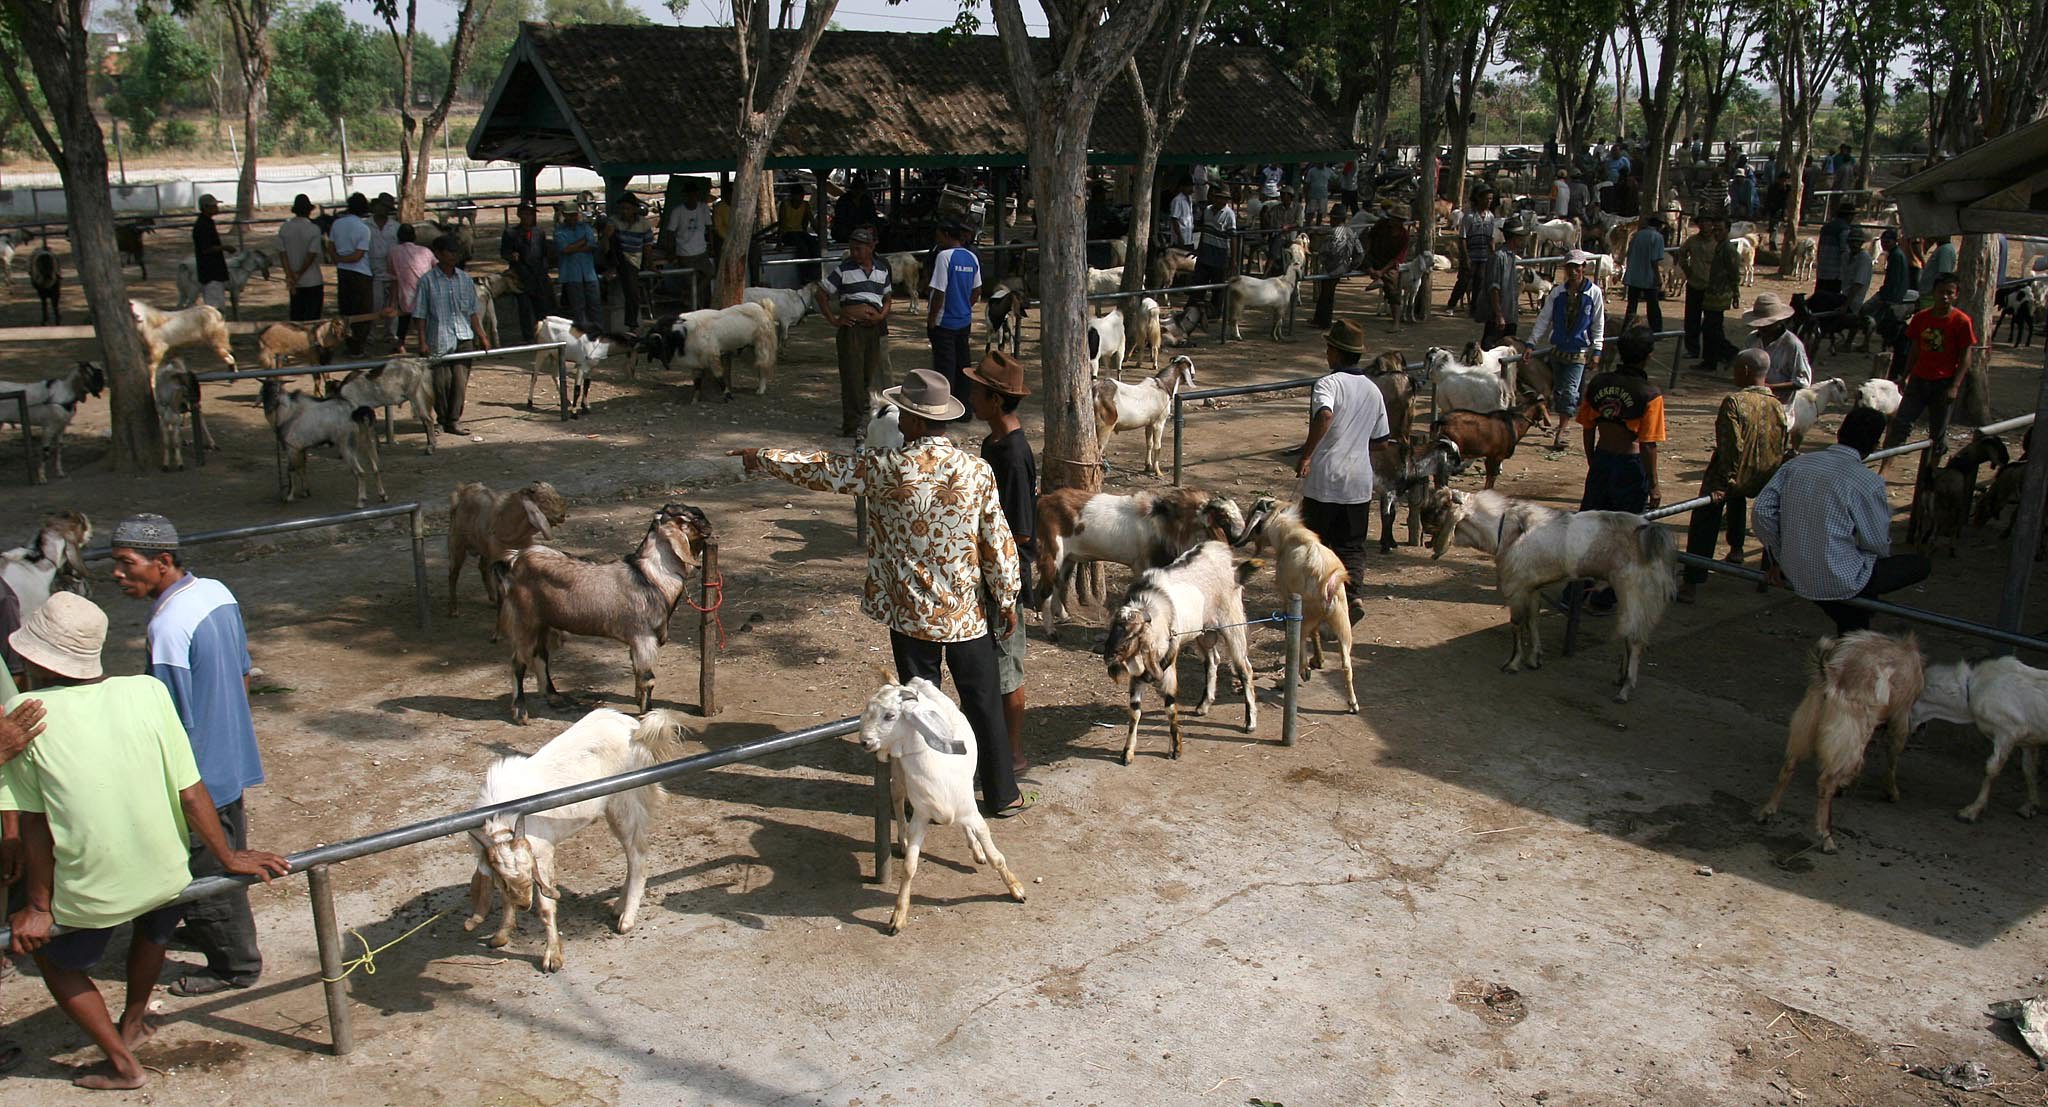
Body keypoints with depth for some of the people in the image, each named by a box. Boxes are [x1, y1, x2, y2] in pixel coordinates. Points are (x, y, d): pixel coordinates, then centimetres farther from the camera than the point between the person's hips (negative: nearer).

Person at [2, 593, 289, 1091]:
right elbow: (190, 793, -7)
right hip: (164, 875, 3)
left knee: (55, 959, 28)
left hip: (89, 891, -2)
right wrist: (227, 856, 6)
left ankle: (123, 1063, 27)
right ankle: (133, 1023, 55)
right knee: (153, 931, 35)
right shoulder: (148, 692, -10)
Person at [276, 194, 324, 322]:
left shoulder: (284, 228, 1)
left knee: (296, 315, 13)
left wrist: (290, 276, -6)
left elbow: (282, 253, -3)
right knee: (312, 317, 0)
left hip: (293, 282, 4)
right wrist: (298, 275, -7)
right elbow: (312, 255, -16)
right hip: (312, 281, -4)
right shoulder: (314, 229, -12)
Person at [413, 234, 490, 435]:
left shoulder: (465, 279, 9)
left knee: (460, 381, -4)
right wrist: (423, 342, -8)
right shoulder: (428, 280, -1)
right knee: (441, 382, 0)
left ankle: (454, 420, 3)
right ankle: (442, 418, 19)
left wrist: (482, 338, 12)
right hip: (439, 341, -3)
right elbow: (421, 315, -1)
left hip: (464, 338, 3)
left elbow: (472, 312, 15)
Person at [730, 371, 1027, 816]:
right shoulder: (977, 471, -9)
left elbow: (820, 469, 0)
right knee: (982, 700, 12)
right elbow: (998, 543, -5)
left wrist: (762, 459, 16)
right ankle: (1002, 794, 22)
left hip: (911, 611, -1)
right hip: (968, 611, 1)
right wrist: (1007, 601, 7)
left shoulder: (887, 469, -13)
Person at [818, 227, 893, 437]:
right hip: (851, 327, -4)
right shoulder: (843, 269, -2)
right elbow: (822, 295, 1)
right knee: (852, 375, -7)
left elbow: (887, 298, 21)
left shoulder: (882, 270, 11)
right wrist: (832, 320, -6)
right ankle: (852, 423, -5)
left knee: (869, 374, 9)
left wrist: (882, 315, 1)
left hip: (875, 327, 4)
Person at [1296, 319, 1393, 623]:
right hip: (1360, 481, 5)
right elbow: (1380, 437, 15)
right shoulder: (1373, 390, 9)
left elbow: (1324, 415, -33)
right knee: (1352, 545, 10)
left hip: (1323, 477, -5)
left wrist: (1306, 455, -26)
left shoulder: (1327, 384, -11)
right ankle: (1353, 594, -12)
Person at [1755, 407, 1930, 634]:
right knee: (1919, 565, 11)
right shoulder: (1868, 482, -15)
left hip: (1795, 577, 7)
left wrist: (1778, 557, 10)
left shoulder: (1797, 464, -1)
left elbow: (1763, 509, -1)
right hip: (1840, 583, -7)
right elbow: (1878, 544, -7)